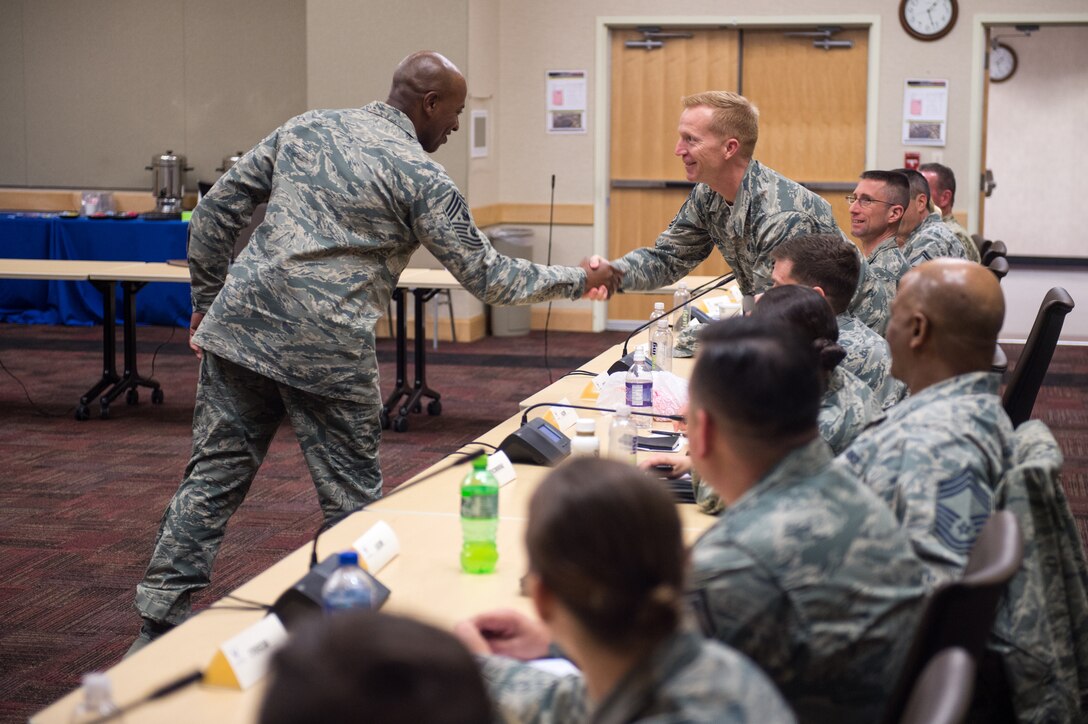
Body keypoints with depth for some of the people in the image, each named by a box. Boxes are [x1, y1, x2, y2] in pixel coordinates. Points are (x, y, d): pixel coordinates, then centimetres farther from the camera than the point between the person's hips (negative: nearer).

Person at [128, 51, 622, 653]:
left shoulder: (304, 128, 14)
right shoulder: (418, 175, -2)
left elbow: (215, 212, 14)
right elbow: (486, 276, 2)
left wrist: (206, 299, 22)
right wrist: (578, 281, 14)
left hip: (240, 326, 6)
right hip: (326, 349, -6)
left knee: (213, 477, 11)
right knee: (352, 498, 9)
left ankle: (157, 623, 13)